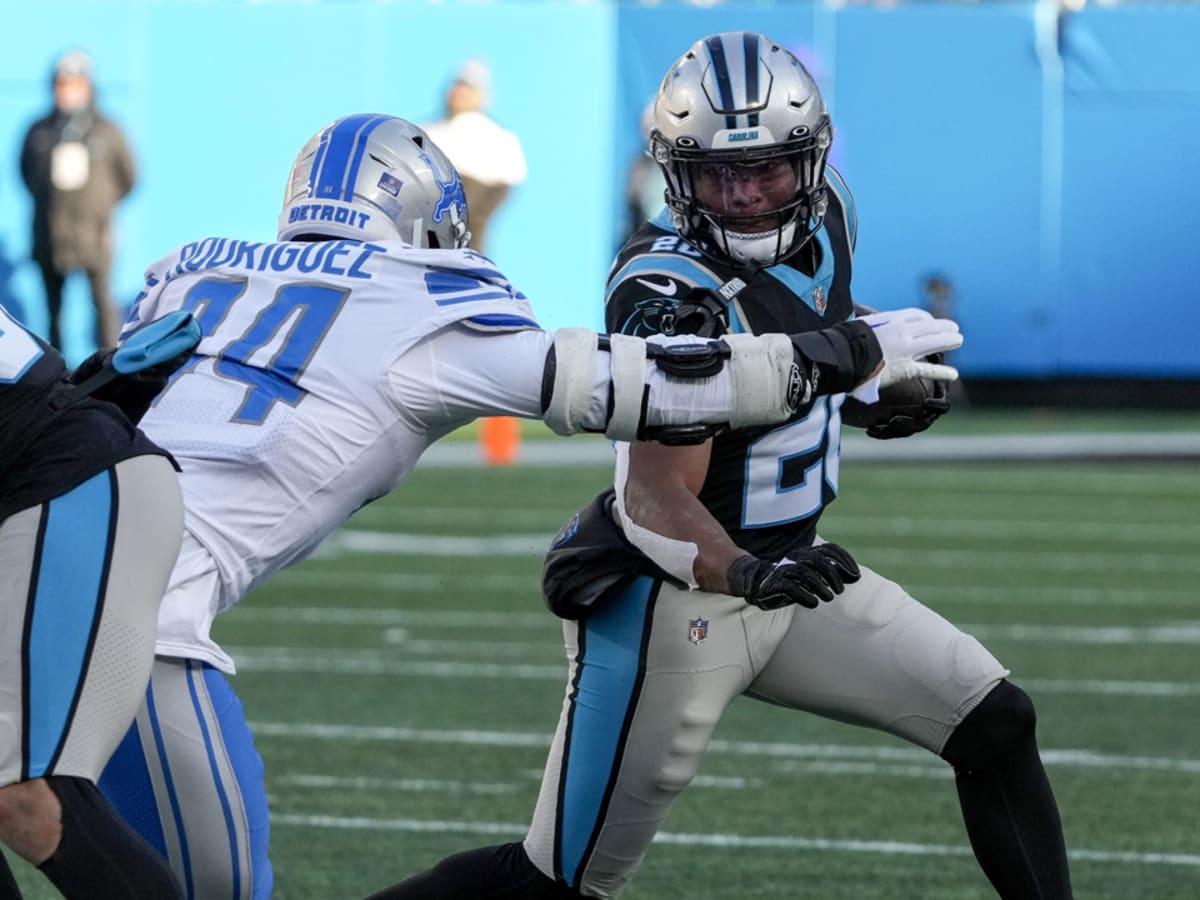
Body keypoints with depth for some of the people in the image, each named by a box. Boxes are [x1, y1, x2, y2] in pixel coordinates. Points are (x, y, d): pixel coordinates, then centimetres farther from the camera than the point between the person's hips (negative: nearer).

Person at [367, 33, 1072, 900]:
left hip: (784, 569, 8)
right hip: (674, 600, -8)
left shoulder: (823, 213, -2)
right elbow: (657, 499, -35)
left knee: (996, 726, 0)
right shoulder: (676, 292, -27)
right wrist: (746, 572, -52)